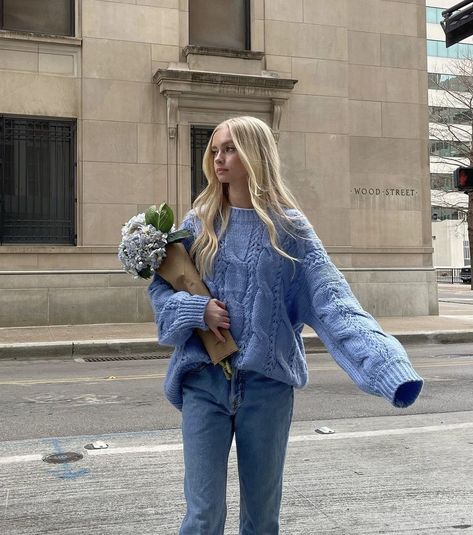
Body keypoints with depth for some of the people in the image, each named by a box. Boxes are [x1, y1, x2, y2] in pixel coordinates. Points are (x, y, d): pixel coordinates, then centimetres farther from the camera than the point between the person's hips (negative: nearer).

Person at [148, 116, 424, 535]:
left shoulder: (289, 228, -3)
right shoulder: (199, 222, 3)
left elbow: (333, 303, -12)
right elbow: (161, 286, 6)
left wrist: (390, 368, -24)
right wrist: (198, 310, -15)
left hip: (268, 385, 0)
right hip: (204, 382, 1)